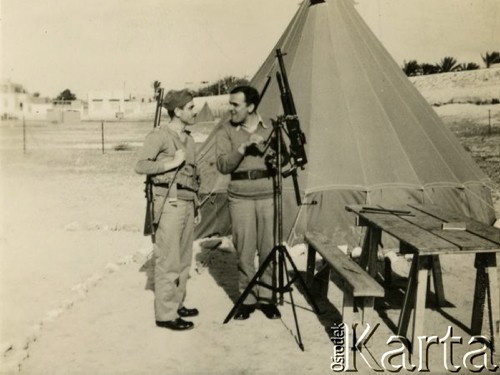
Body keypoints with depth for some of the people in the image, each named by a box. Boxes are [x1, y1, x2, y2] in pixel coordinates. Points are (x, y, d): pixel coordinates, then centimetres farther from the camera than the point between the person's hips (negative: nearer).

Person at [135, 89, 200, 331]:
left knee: (183, 259, 13)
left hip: (187, 202, 8)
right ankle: (165, 314, 2)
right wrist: (171, 163, -18)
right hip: (169, 202, -8)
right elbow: (140, 165, -14)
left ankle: (177, 305, 25)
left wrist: (196, 205, 22)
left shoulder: (188, 139, 16)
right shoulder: (160, 135, -8)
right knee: (168, 261, -5)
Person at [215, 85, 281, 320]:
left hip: (268, 195, 1)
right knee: (244, 252, 3)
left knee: (269, 250, 6)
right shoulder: (226, 131, 1)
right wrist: (243, 147, -22)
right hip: (240, 197, -1)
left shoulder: (269, 129, 6)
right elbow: (223, 166, -11)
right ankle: (247, 299, 19)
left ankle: (267, 298, 21)